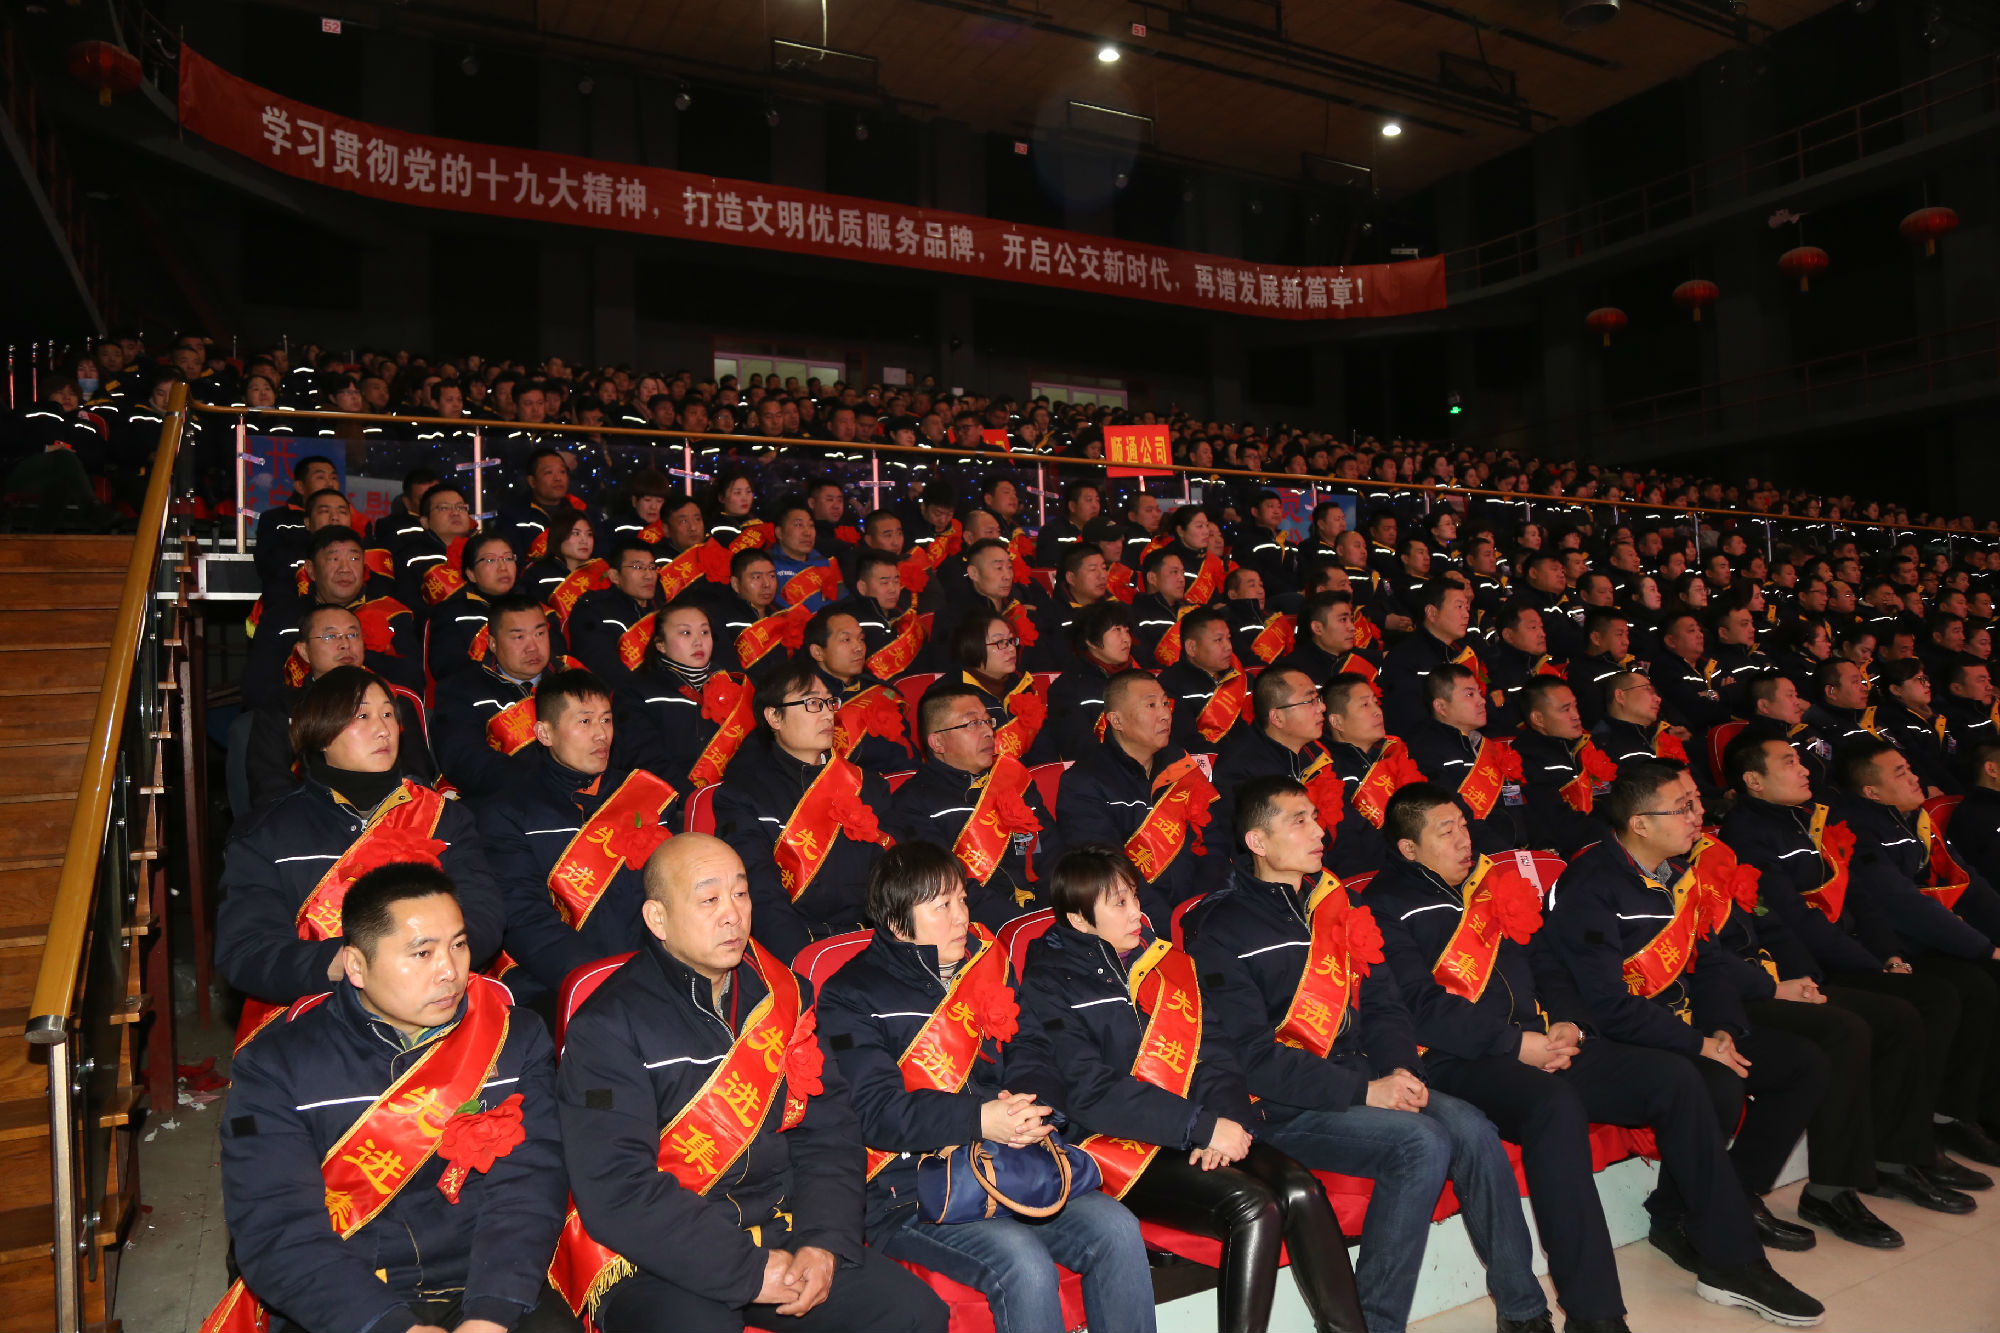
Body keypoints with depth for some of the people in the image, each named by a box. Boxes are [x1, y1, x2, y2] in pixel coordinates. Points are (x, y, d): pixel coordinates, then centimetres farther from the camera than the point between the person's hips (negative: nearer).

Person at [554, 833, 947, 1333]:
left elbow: (828, 1133, 7)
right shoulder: (608, 1027, -9)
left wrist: (825, 1242, -9)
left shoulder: (784, 995, 6)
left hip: (783, 1231, 4)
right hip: (661, 1263, -4)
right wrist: (748, 1271, -18)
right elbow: (615, 1192, -16)